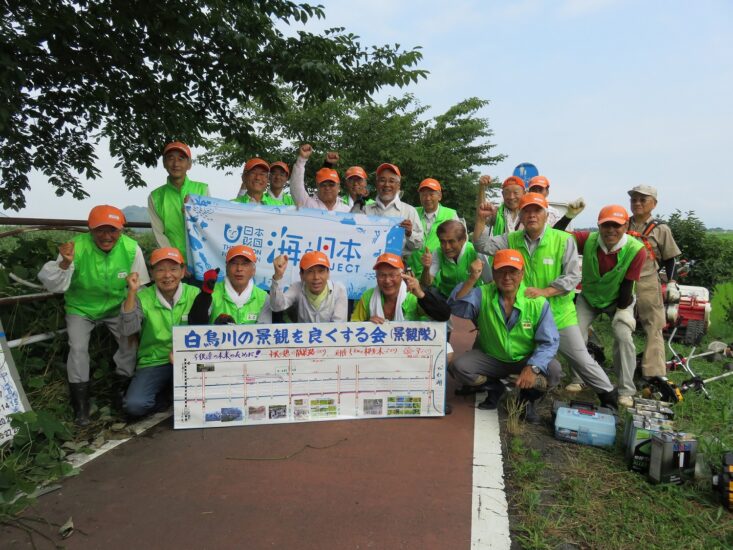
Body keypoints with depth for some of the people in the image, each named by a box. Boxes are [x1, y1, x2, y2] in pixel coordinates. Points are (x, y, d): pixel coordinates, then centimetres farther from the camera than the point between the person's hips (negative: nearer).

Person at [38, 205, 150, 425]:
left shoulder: (132, 249, -22)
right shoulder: (77, 247, -25)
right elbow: (53, 286, -24)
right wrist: (65, 263, -43)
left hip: (117, 308, 1)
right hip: (81, 308, -1)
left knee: (131, 343, -10)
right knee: (78, 348, -16)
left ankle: (121, 389, 18)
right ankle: (80, 404, 2)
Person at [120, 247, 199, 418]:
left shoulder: (195, 295, -3)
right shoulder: (143, 297, -2)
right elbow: (128, 330, -16)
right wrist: (132, 293, -23)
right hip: (153, 363, 0)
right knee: (133, 405, -23)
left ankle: (173, 395, 4)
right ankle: (171, 397, 8)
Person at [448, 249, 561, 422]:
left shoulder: (538, 302, -17)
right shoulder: (483, 295, -14)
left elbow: (549, 342, -17)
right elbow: (456, 308, -29)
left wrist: (532, 367, -33)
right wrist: (472, 279, -39)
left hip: (525, 360, -1)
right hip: (490, 358, 1)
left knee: (553, 370, -29)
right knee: (458, 367, -22)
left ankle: (528, 397, 7)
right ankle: (495, 388, 9)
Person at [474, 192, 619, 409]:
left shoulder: (564, 240, -11)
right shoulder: (512, 240, 0)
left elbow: (573, 276, -13)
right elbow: (482, 245, -6)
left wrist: (544, 291, -24)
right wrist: (481, 219, -20)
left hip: (558, 314, -3)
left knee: (581, 359, 6)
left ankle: (609, 395, 26)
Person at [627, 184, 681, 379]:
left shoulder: (660, 229, -1)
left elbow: (669, 259, 4)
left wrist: (672, 284, -1)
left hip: (648, 286, -3)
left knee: (653, 330, -1)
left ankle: (654, 374, 4)